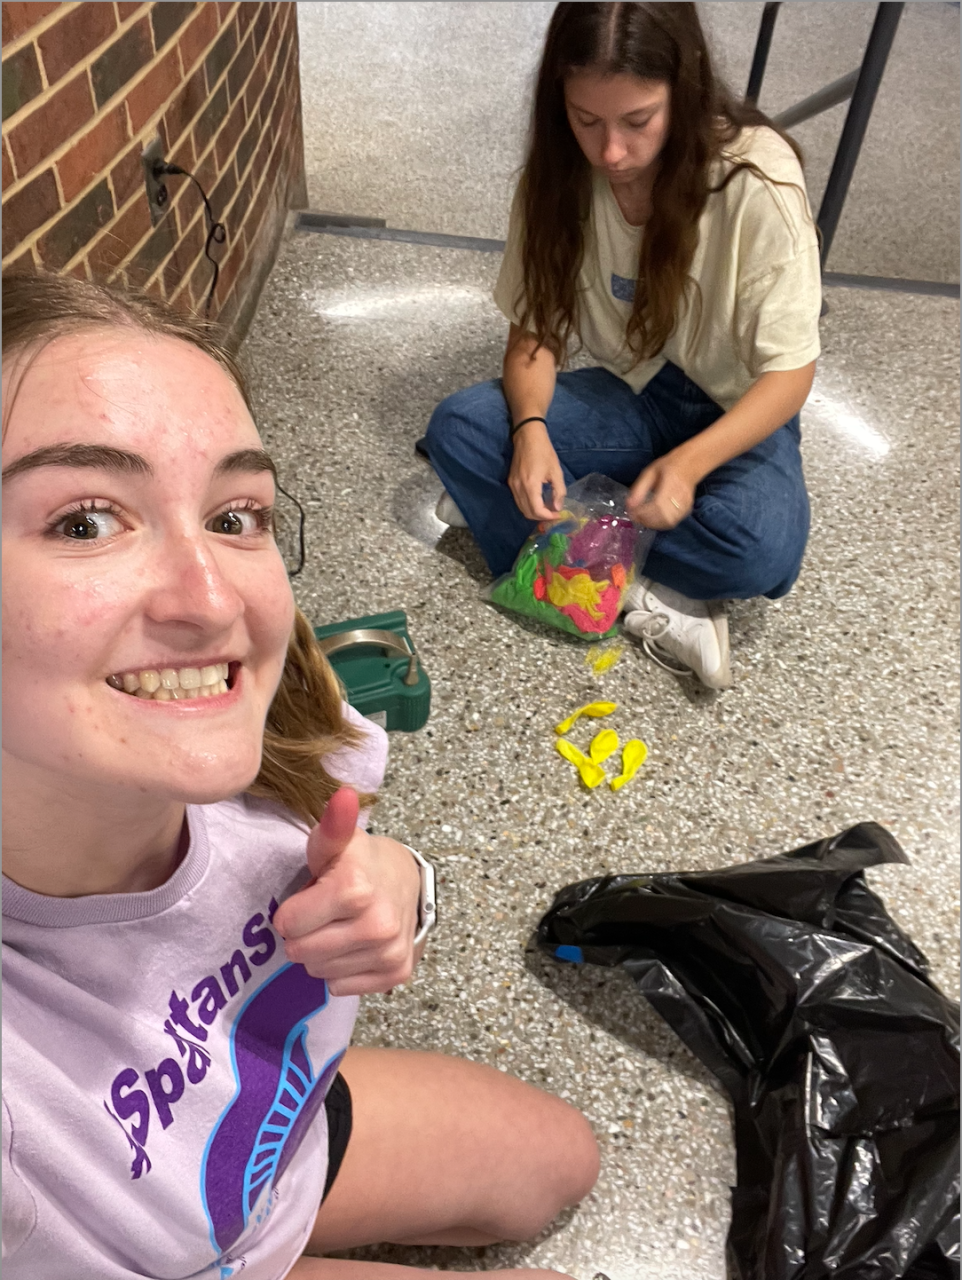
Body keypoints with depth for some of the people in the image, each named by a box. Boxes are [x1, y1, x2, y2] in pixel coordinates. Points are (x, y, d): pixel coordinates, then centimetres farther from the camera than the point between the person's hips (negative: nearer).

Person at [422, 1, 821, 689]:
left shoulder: (757, 180, -24)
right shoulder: (559, 176, -11)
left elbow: (788, 373, -21)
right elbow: (536, 328, -6)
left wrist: (689, 462, -38)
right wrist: (531, 428, -28)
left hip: (735, 417, -3)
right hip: (629, 398, 3)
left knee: (763, 549, -34)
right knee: (457, 427, -21)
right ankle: (647, 601, -21)